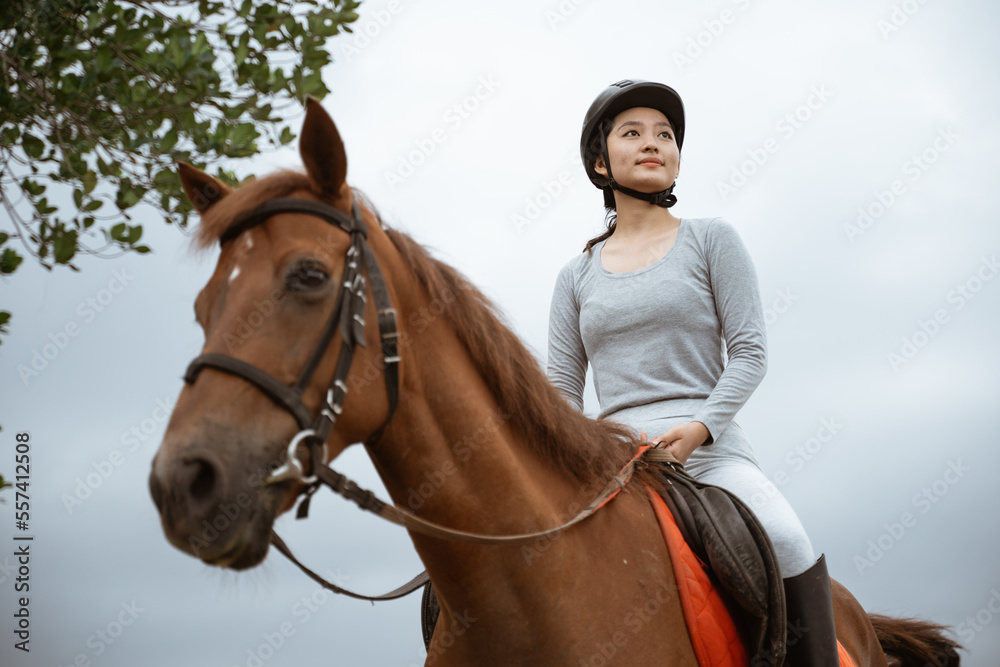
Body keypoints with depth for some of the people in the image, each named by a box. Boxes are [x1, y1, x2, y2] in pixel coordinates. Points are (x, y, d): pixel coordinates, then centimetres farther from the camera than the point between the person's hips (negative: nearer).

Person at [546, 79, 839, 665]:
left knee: (786, 540, -32)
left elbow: (750, 351, 2)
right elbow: (563, 387, 15)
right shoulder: (578, 275, 17)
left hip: (709, 448, -2)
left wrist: (699, 426, -15)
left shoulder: (712, 239, 10)